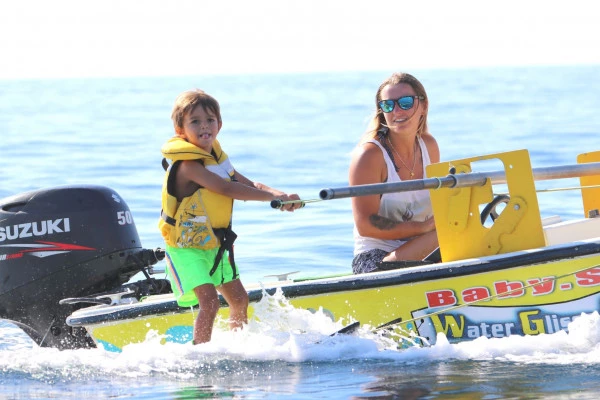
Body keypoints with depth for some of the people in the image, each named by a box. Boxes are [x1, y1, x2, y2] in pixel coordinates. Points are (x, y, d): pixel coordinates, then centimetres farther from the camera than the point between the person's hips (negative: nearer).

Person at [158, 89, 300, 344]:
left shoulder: (218, 158, 5)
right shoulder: (187, 164, -24)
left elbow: (250, 185, 2)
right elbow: (226, 189, -31)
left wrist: (282, 196, -17)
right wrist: (273, 197, -31)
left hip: (214, 246, 9)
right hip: (186, 248, -9)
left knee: (239, 299, 15)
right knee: (209, 302, -21)